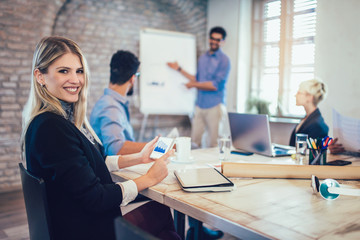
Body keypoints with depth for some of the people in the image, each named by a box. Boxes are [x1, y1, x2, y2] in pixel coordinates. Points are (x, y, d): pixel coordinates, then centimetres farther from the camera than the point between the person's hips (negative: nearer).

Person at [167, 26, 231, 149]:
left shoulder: (224, 60, -5)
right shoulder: (202, 58, 15)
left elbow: (216, 85, -13)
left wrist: (194, 85, -8)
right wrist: (179, 69, 20)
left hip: (214, 105, -5)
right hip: (200, 105, 6)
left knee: (214, 144, 0)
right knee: (194, 141, 5)